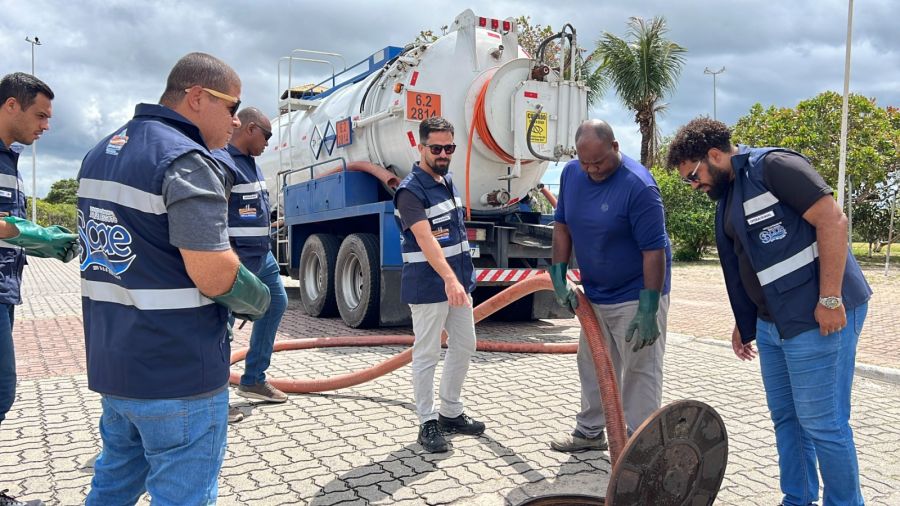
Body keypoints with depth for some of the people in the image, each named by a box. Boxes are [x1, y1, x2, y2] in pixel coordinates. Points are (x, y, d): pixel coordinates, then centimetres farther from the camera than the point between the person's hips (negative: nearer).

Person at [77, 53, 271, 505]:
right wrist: (258, 299, -6)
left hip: (112, 365, 9)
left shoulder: (101, 154, 12)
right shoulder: (186, 160, -18)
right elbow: (214, 275, -25)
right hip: (178, 375, -9)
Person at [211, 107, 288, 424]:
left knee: (276, 304, 19)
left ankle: (253, 380, 29)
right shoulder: (222, 163, -17)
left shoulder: (250, 162, 14)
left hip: (261, 255, 11)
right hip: (236, 259, -11)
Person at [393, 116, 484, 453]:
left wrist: (462, 276, 18)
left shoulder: (447, 181, 11)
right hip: (428, 286, -9)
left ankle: (451, 412, 28)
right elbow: (425, 239, -29)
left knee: (464, 346, 14)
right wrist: (448, 278, -40)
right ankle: (427, 422, 12)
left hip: (459, 279, 9)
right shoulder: (411, 190, -16)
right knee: (427, 354, 0)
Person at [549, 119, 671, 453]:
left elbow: (654, 250, -24)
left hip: (636, 295, -7)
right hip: (595, 294, 7)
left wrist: (648, 311, -25)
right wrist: (559, 278, -2)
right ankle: (590, 432, 34)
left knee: (640, 373, 1)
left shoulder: (638, 185, -24)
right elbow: (562, 226, 6)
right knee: (592, 366, 18)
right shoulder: (571, 173, -3)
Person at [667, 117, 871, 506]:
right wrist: (743, 322, 22)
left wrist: (830, 298, -21)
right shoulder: (727, 196, 14)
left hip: (818, 317, -9)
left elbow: (832, 220, -18)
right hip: (771, 322, 9)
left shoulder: (774, 165, -12)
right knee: (785, 416, 16)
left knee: (821, 422, 0)